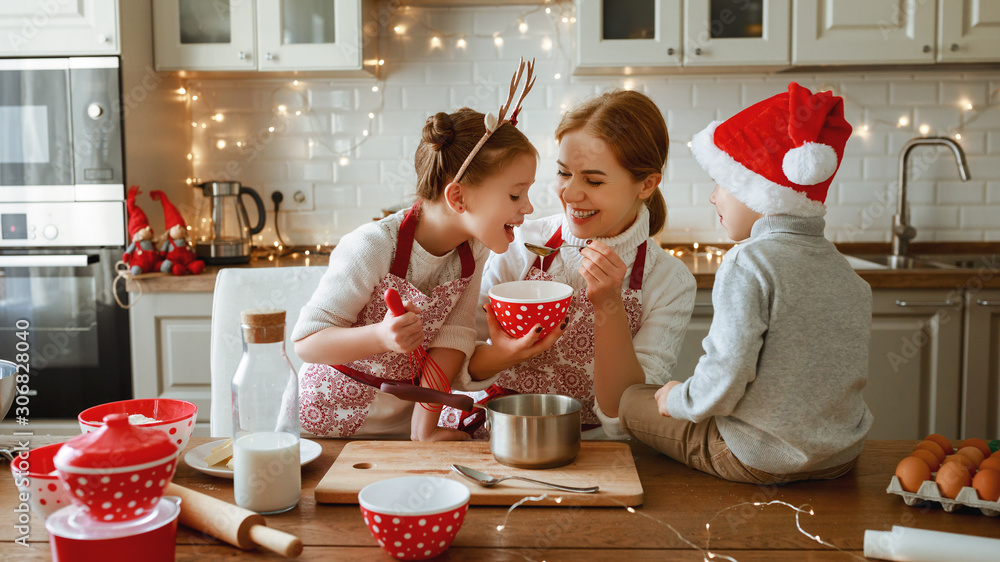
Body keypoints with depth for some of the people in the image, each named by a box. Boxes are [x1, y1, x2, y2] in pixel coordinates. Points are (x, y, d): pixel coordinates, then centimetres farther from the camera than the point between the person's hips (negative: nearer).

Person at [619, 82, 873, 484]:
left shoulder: (748, 264, -19)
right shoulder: (846, 271, 4)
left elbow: (725, 377, -25)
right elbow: (853, 372, 11)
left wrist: (678, 399, -3)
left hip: (762, 459, -8)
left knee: (632, 401, 8)